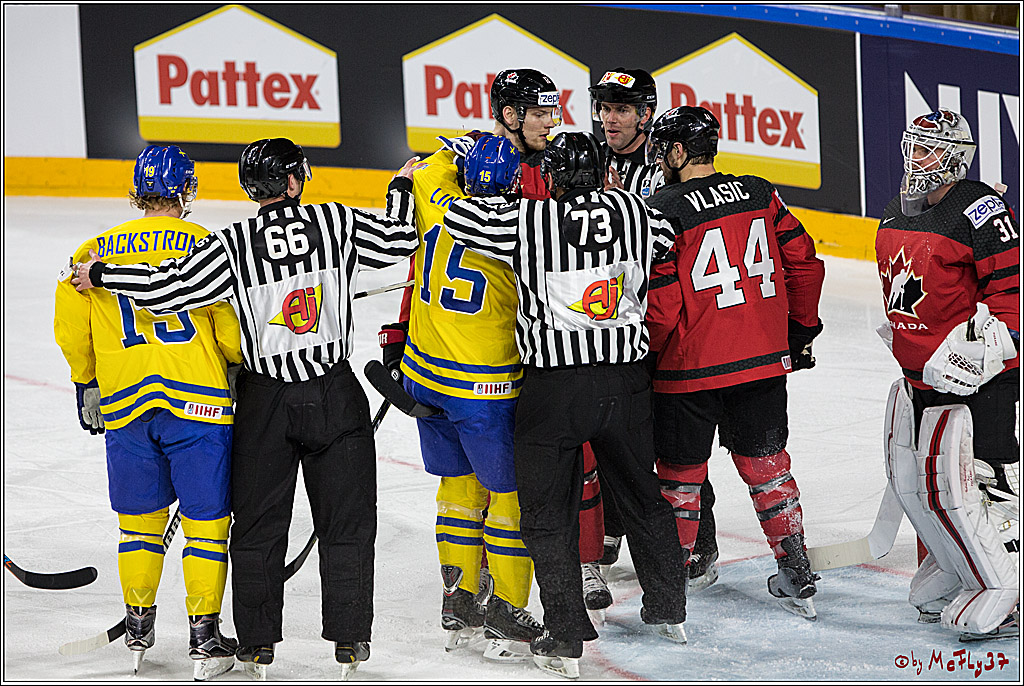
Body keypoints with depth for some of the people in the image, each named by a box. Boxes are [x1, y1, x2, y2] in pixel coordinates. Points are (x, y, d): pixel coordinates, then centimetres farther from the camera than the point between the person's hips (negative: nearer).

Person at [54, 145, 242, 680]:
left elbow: (70, 329, 8)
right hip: (198, 401, -3)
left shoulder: (95, 251, 8)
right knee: (205, 518, 4)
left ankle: (138, 623, 24)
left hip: (124, 405, 3)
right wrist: (241, 365, 16)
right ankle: (204, 636, 5)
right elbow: (233, 333, -5)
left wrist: (87, 383, 24)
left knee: (140, 517, 18)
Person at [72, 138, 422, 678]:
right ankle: (349, 641, 11)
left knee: (259, 524, 12)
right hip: (335, 395, 0)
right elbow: (399, 240, 5)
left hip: (264, 398, 0)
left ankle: (257, 643, 16)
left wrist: (100, 276, 3)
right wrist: (401, 188, 24)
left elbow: (169, 289, -11)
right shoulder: (336, 222, -6)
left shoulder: (233, 245, -7)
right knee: (346, 521, 9)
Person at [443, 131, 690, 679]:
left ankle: (565, 639, 6)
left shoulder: (528, 220, -10)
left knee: (548, 513, 7)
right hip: (624, 380, 4)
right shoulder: (630, 209, 1)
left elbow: (454, 213, -6)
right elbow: (671, 236, 19)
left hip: (553, 387, -4)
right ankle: (669, 611, 34)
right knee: (642, 496, 21)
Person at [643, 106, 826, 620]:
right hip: (764, 360, 5)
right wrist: (800, 330, 19)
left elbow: (660, 305, -15)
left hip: (691, 367, -5)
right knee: (764, 462, 17)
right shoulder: (761, 195, 3)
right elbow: (803, 263, 7)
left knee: (680, 473, 9)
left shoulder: (665, 210, -13)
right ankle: (797, 576, 21)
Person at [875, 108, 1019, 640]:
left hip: (979, 375, -9)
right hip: (919, 373, 9)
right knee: (908, 476, 13)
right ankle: (953, 574, 29)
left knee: (965, 481, -13)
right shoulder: (895, 216, 12)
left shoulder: (977, 208, -15)